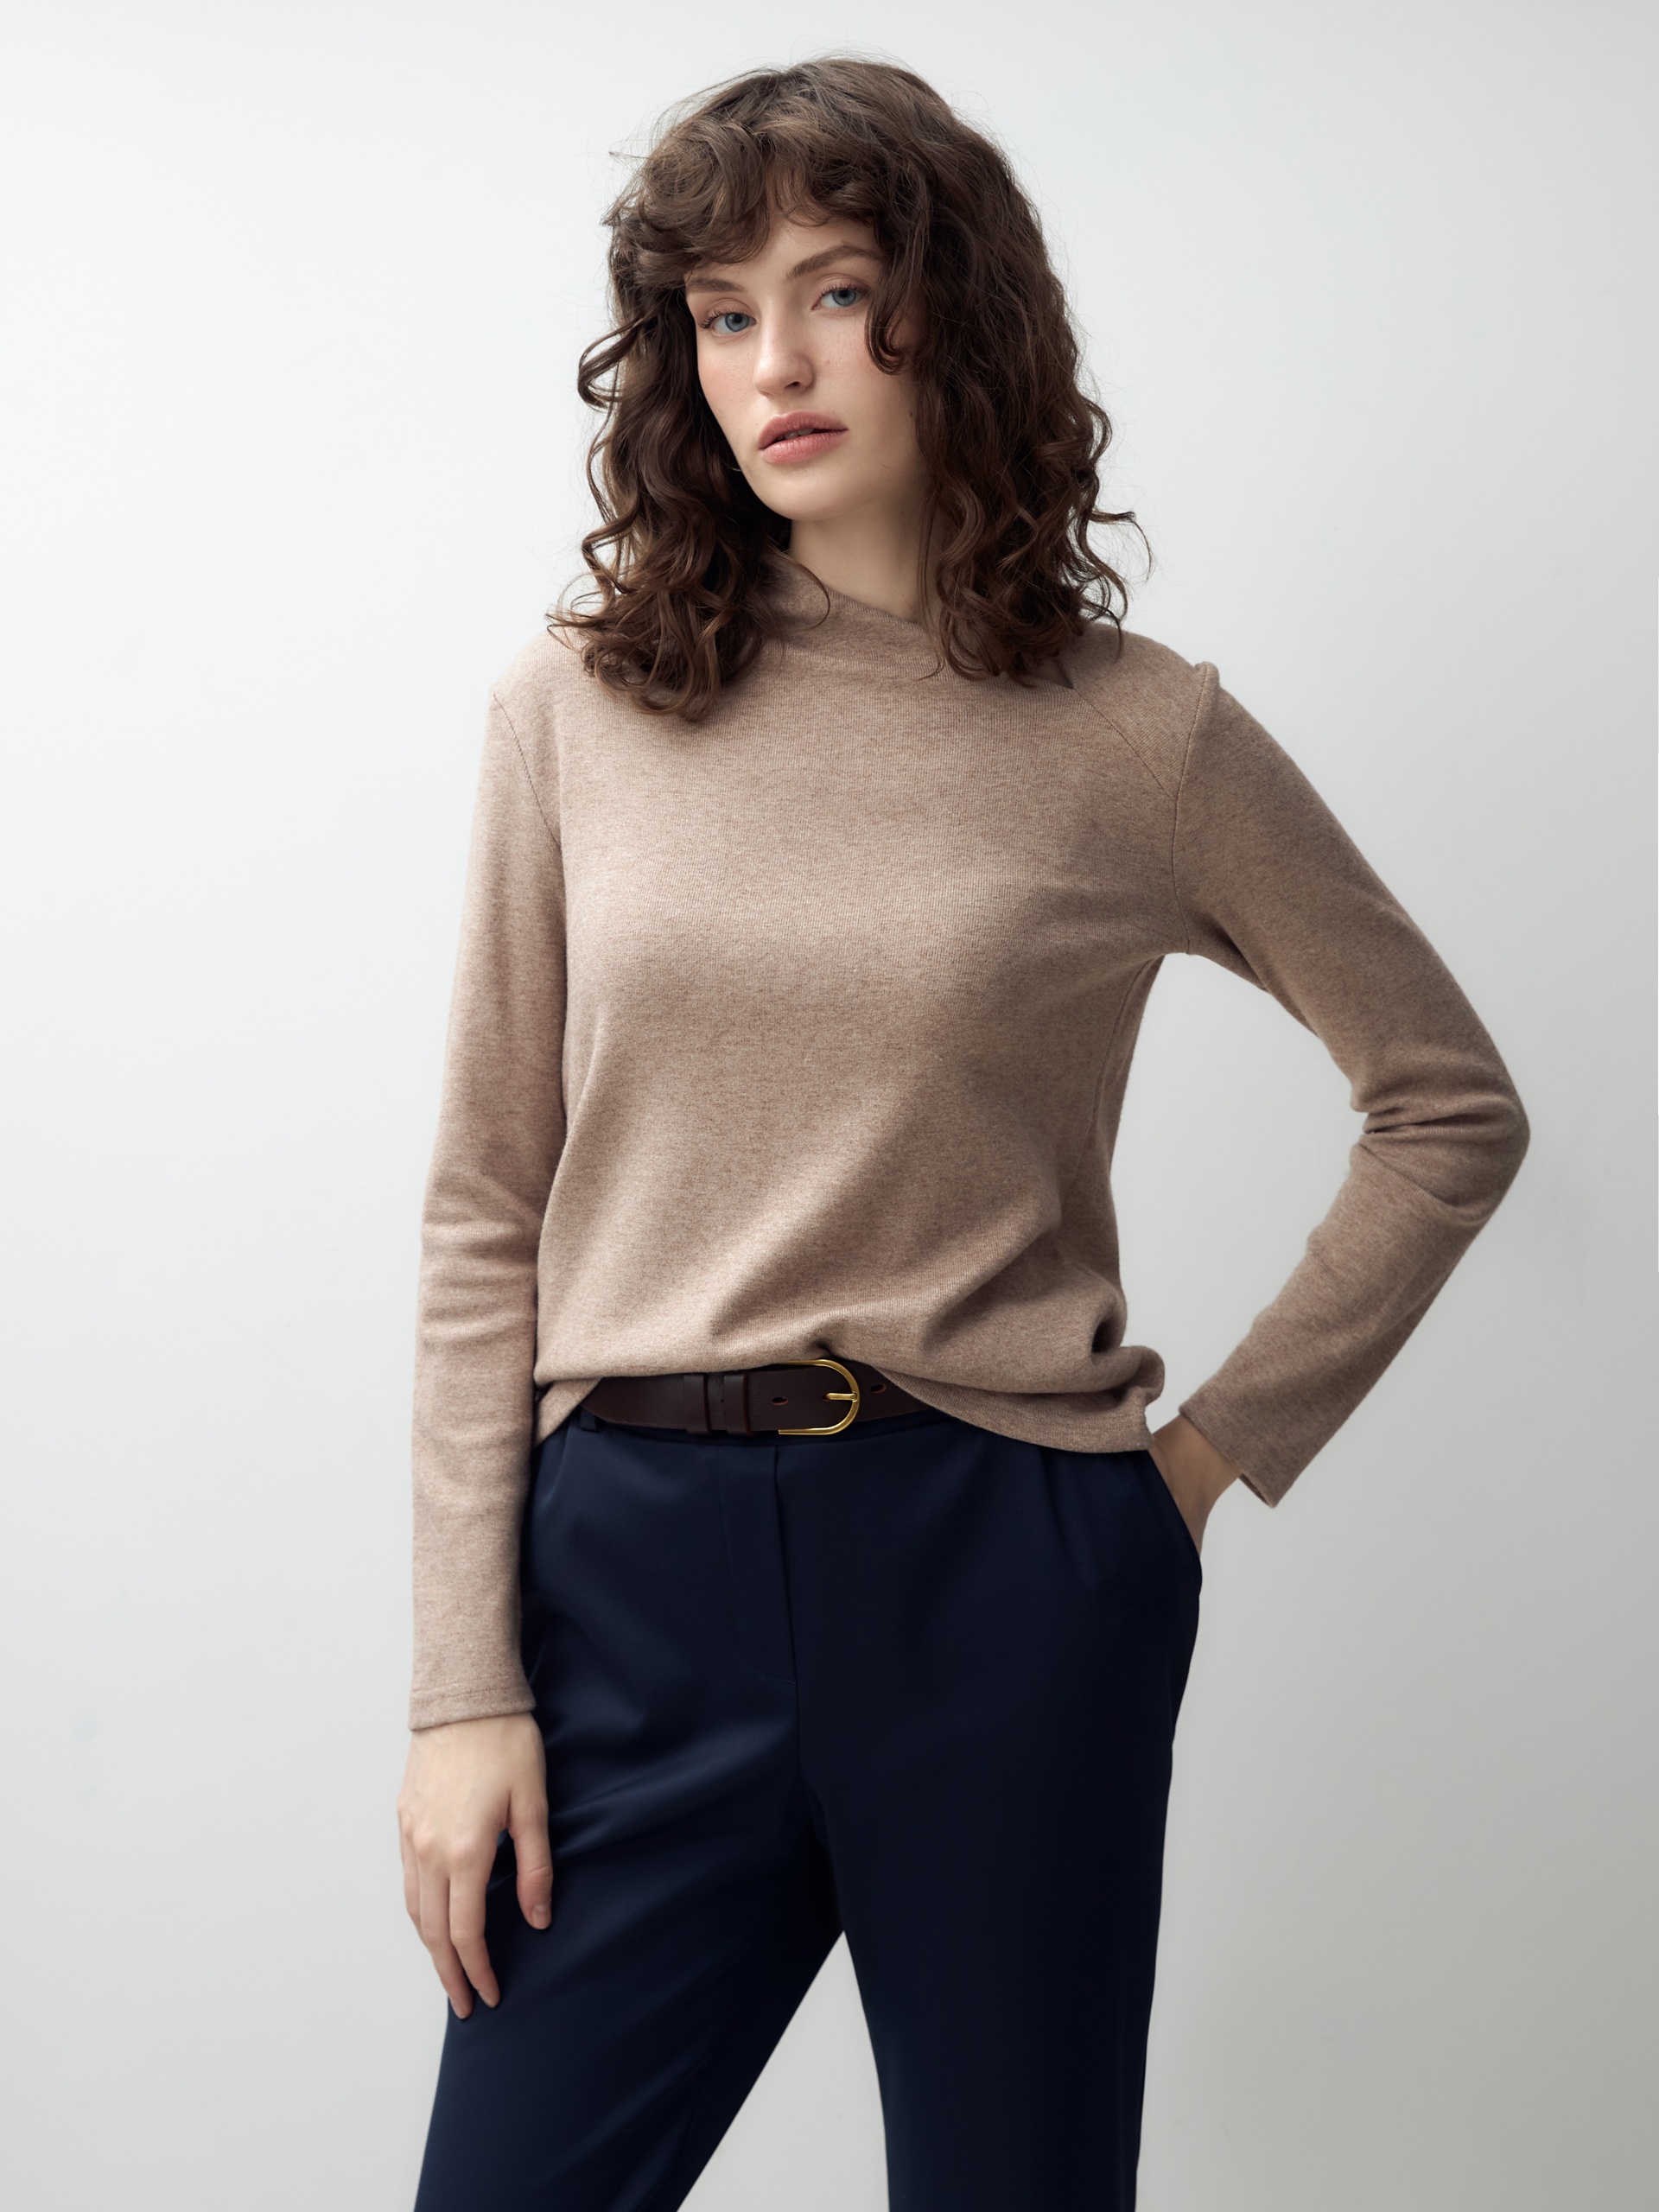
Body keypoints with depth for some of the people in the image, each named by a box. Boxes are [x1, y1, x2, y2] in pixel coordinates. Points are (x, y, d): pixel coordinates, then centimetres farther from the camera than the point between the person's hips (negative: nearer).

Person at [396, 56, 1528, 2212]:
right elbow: (486, 1217, 3)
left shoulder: (1140, 735, 0)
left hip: (1008, 1572, 0)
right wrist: (466, 1687, -1)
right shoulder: (583, 706, 3)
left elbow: (1451, 1104, 10)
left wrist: (1219, 1448, 3)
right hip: (640, 1561, 1)